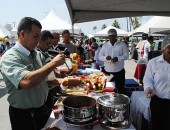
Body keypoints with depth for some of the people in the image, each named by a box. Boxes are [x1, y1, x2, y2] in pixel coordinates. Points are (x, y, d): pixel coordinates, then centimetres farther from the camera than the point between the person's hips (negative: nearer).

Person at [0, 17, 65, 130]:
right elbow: (26, 82, -39)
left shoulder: (38, 54, 2)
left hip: (43, 109, 7)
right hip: (23, 115, -7)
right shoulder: (10, 58, -22)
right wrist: (54, 63, -30)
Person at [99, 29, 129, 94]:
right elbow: (100, 56, 7)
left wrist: (118, 58, -21)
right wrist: (105, 58, -16)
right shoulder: (105, 45, 8)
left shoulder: (122, 44, 1)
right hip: (108, 71, 2)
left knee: (121, 88, 6)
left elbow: (126, 55, -3)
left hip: (119, 71, -2)